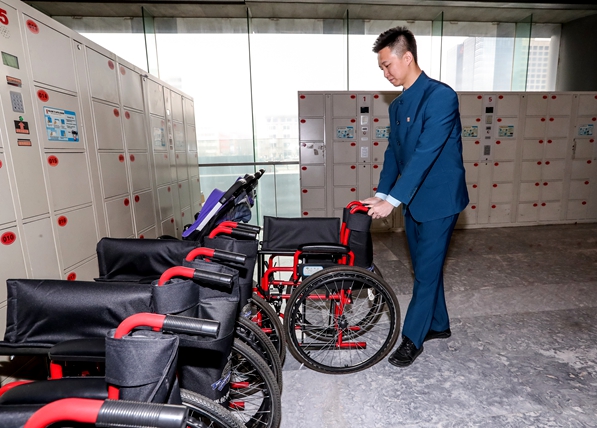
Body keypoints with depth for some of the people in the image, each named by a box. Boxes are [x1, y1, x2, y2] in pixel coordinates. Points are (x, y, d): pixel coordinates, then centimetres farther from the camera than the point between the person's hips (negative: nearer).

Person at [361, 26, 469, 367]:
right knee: (426, 267, 17)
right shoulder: (397, 105, 10)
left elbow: (426, 153, -25)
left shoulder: (441, 95, -17)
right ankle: (439, 324, 37)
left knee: (427, 270, 2)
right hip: (413, 200, 8)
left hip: (439, 200, -8)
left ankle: (413, 339, 19)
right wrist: (380, 195, -1)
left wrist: (392, 200, -27)